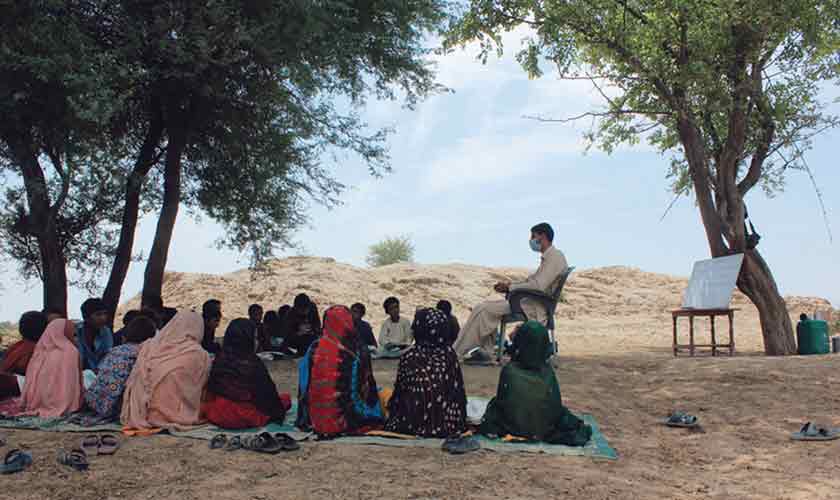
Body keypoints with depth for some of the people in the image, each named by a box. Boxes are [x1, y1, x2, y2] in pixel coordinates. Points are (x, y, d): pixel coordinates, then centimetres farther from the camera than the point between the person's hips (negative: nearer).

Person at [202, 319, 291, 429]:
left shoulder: (219, 359, -7)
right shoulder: (254, 363, -21)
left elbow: (210, 392, 5)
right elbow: (268, 392, -10)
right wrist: (278, 412, 6)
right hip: (248, 419, -5)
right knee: (286, 400, 11)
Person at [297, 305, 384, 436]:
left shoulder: (314, 349, -11)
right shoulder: (358, 352, -17)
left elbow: (304, 387, -4)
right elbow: (368, 388, -8)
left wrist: (304, 421, 10)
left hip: (317, 421, 3)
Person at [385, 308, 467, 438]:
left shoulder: (408, 358, -16)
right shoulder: (450, 355, -10)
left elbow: (399, 395, -7)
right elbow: (459, 392, -3)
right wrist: (460, 424, 11)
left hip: (417, 426, -2)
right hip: (449, 425, 2)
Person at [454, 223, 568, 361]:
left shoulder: (555, 256, -12)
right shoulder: (549, 257, 19)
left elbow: (538, 286, -23)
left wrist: (510, 287, -13)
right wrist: (509, 286, 5)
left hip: (536, 307, -10)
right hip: (530, 302, 10)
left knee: (483, 309, -15)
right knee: (486, 307, 11)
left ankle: (456, 353, -9)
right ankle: (485, 352, 4)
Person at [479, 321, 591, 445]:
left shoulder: (509, 371, -23)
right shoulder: (548, 372, -20)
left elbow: (501, 401, -9)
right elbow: (556, 406, -11)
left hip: (512, 429, -3)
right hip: (545, 432, 3)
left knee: (493, 404, 25)